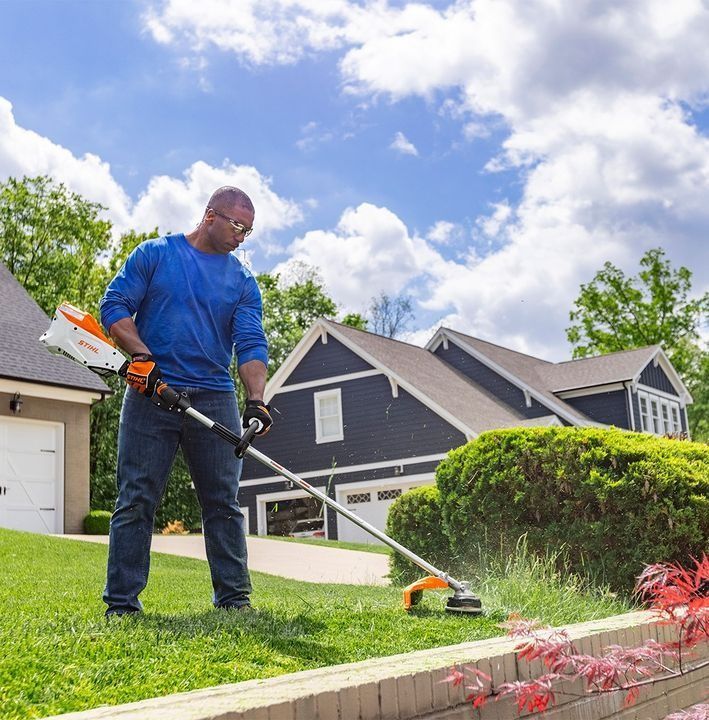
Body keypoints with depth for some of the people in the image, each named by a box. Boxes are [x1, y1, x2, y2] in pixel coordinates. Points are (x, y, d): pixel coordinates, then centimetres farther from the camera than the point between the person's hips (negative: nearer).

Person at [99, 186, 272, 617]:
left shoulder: (243, 282, 10)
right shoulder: (155, 254, 6)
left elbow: (251, 344, 0)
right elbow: (114, 306, 1)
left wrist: (257, 399, -17)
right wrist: (143, 356, -14)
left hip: (216, 402, 3)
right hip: (151, 394, -2)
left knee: (224, 504, 3)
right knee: (136, 500, -1)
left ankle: (234, 598, 10)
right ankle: (122, 602, 4)